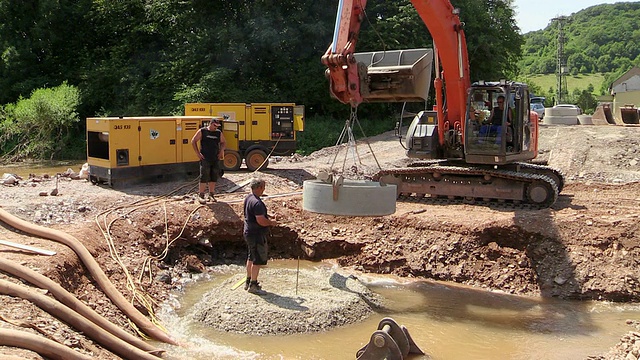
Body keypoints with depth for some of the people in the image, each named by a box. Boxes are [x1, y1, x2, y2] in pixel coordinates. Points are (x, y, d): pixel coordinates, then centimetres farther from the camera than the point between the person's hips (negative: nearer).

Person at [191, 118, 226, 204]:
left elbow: (223, 143, 22)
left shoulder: (219, 133, 9)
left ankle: (211, 195, 17)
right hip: (205, 159, -4)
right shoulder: (202, 131, -1)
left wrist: (221, 151, 4)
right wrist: (198, 153, -4)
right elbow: (193, 141, 2)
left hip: (216, 159, 4)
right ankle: (200, 195, 0)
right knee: (204, 177, -8)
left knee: (214, 177, 6)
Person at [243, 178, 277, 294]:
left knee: (251, 258, 20)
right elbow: (261, 221, -29)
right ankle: (253, 285, 7)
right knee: (258, 260, 0)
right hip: (257, 235, -10)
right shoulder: (257, 203, -25)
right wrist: (271, 223, -11)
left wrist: (267, 219, 13)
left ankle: (248, 282, 31)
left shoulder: (248, 198, 7)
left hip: (248, 232, 10)